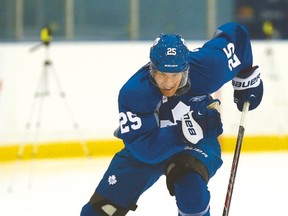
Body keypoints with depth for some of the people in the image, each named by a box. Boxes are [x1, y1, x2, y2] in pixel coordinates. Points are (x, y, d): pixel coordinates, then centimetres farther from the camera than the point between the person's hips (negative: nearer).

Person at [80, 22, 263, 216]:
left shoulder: (207, 66, -28)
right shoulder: (133, 93, -32)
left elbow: (235, 34, -8)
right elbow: (144, 148, -36)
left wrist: (247, 78, 1)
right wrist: (185, 131, -44)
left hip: (199, 141, 0)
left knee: (190, 185, -33)